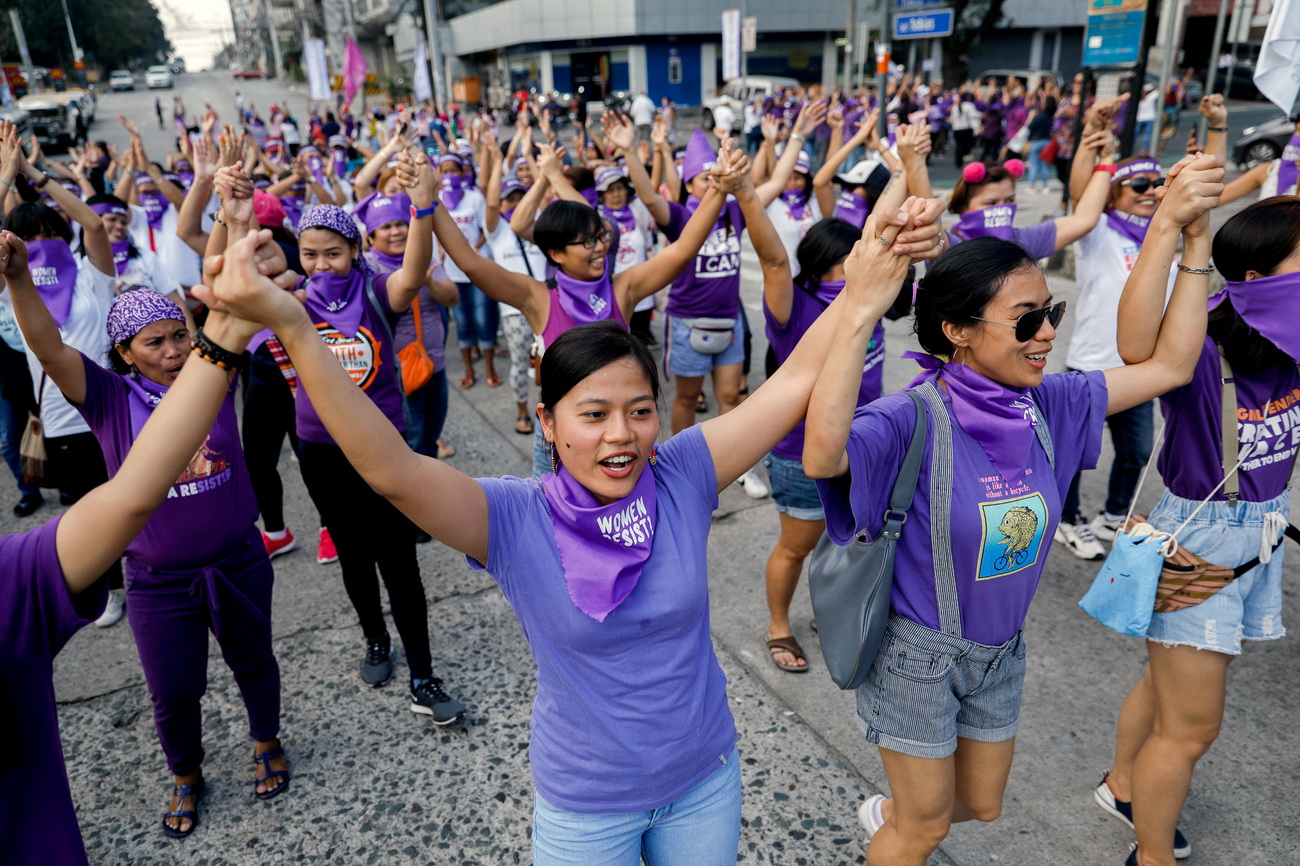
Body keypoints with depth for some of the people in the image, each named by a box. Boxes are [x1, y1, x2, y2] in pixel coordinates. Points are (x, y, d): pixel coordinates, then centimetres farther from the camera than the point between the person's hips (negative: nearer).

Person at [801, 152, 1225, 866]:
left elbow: (1167, 365, -6)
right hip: (918, 653, -6)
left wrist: (1185, 233, -12)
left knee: (981, 804, 28)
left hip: (1002, 650, 6)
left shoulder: (1045, 405, -9)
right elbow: (822, 457, -48)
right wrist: (859, 311, -51)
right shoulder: (916, 418, -28)